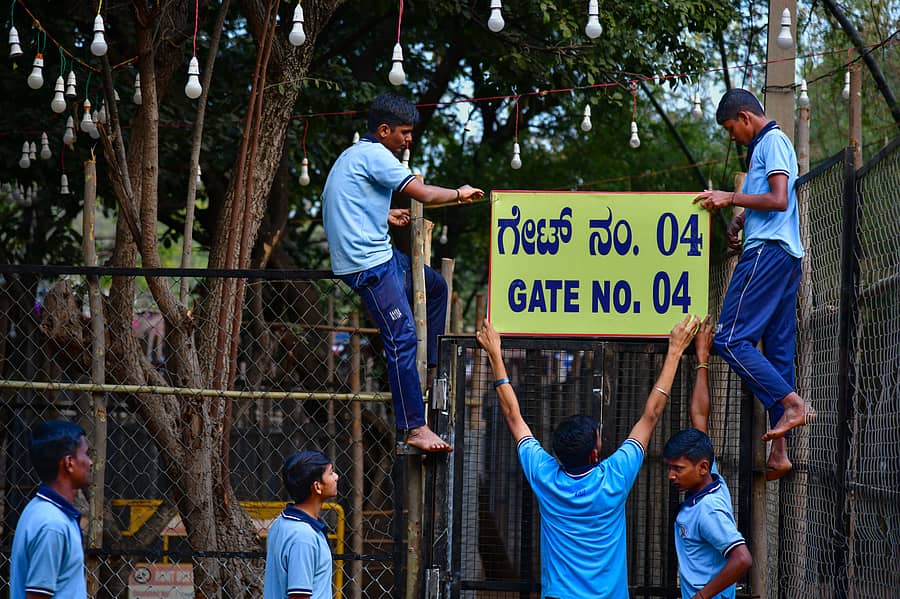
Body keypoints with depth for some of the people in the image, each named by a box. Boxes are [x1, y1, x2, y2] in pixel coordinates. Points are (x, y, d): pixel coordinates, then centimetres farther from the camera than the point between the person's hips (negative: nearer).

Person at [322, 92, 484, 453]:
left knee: (435, 286, 25)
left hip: (377, 253, 11)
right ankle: (414, 428, -17)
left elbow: (349, 207, 30)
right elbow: (423, 194, -15)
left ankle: (427, 367, 25)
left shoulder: (355, 155, 19)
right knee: (402, 338, -14)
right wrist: (459, 194, 1)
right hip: (368, 263, -11)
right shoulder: (374, 154, -12)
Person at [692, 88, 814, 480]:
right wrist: (738, 220, 21)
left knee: (731, 338, -13)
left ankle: (792, 404, -20)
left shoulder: (773, 141, -6)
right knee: (778, 349, 5)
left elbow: (779, 199, -17)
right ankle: (779, 451, 2)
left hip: (768, 252, -10)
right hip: (786, 256, 10)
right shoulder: (763, 146, 25)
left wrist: (731, 197, -10)